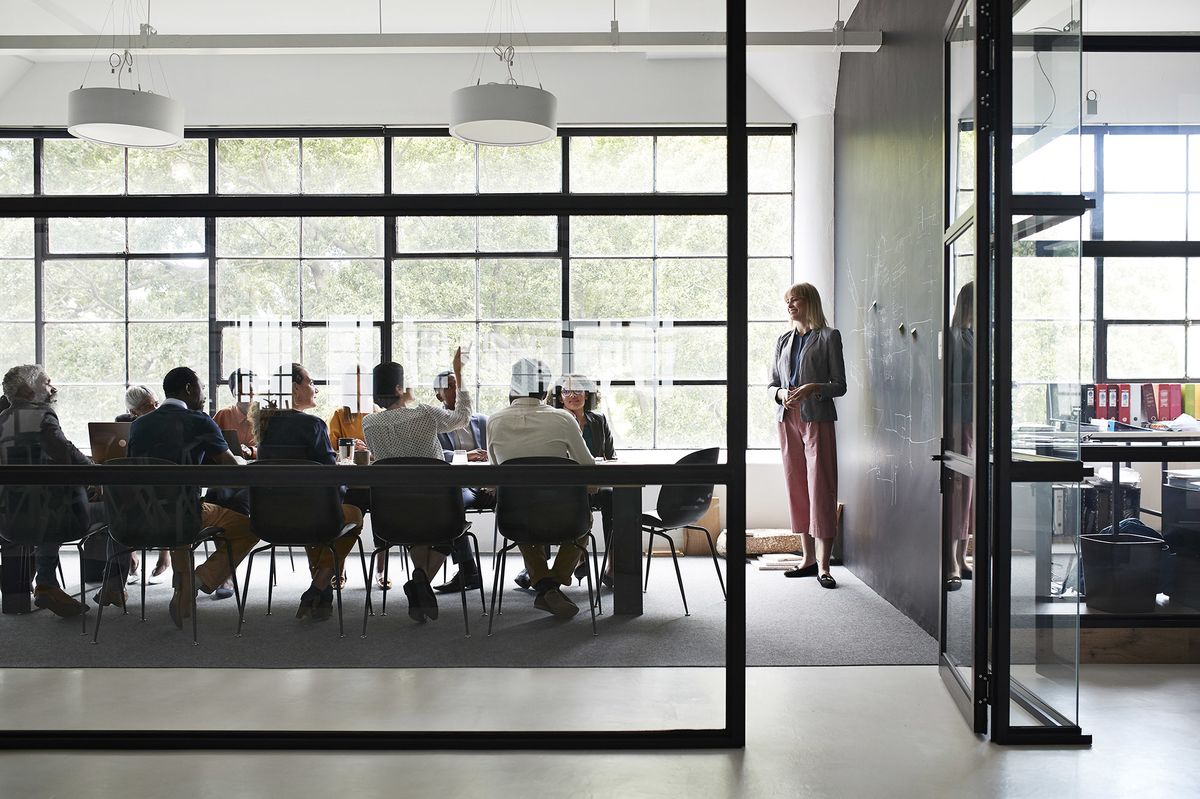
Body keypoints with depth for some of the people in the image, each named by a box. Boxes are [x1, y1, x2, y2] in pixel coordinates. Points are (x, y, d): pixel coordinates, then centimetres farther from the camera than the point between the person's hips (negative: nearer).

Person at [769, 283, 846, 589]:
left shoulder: (828, 337, 0)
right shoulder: (783, 340, 16)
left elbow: (840, 385, -2)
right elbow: (772, 384, 17)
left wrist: (813, 388, -19)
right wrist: (780, 393, -5)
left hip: (817, 419, -5)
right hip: (788, 420, 6)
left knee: (821, 488, -7)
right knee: (796, 487, 7)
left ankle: (823, 565, -5)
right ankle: (808, 558, 16)